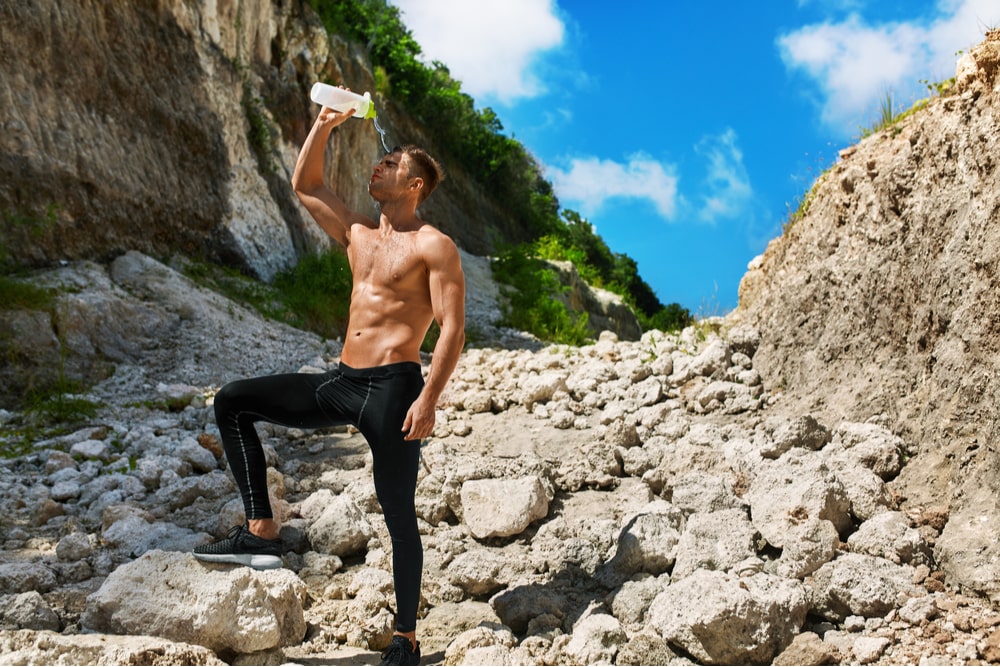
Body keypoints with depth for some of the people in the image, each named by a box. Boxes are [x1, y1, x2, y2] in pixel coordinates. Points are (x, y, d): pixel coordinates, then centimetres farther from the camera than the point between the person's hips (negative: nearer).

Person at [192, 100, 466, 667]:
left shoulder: (433, 247, -5)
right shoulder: (358, 235, 17)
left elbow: (453, 328, -11)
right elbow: (305, 185, 26)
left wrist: (429, 399, -21)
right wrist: (325, 124, 15)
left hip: (392, 387, -7)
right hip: (339, 384, 8)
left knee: (399, 514, -1)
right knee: (233, 402, 2)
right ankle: (262, 533, -2)